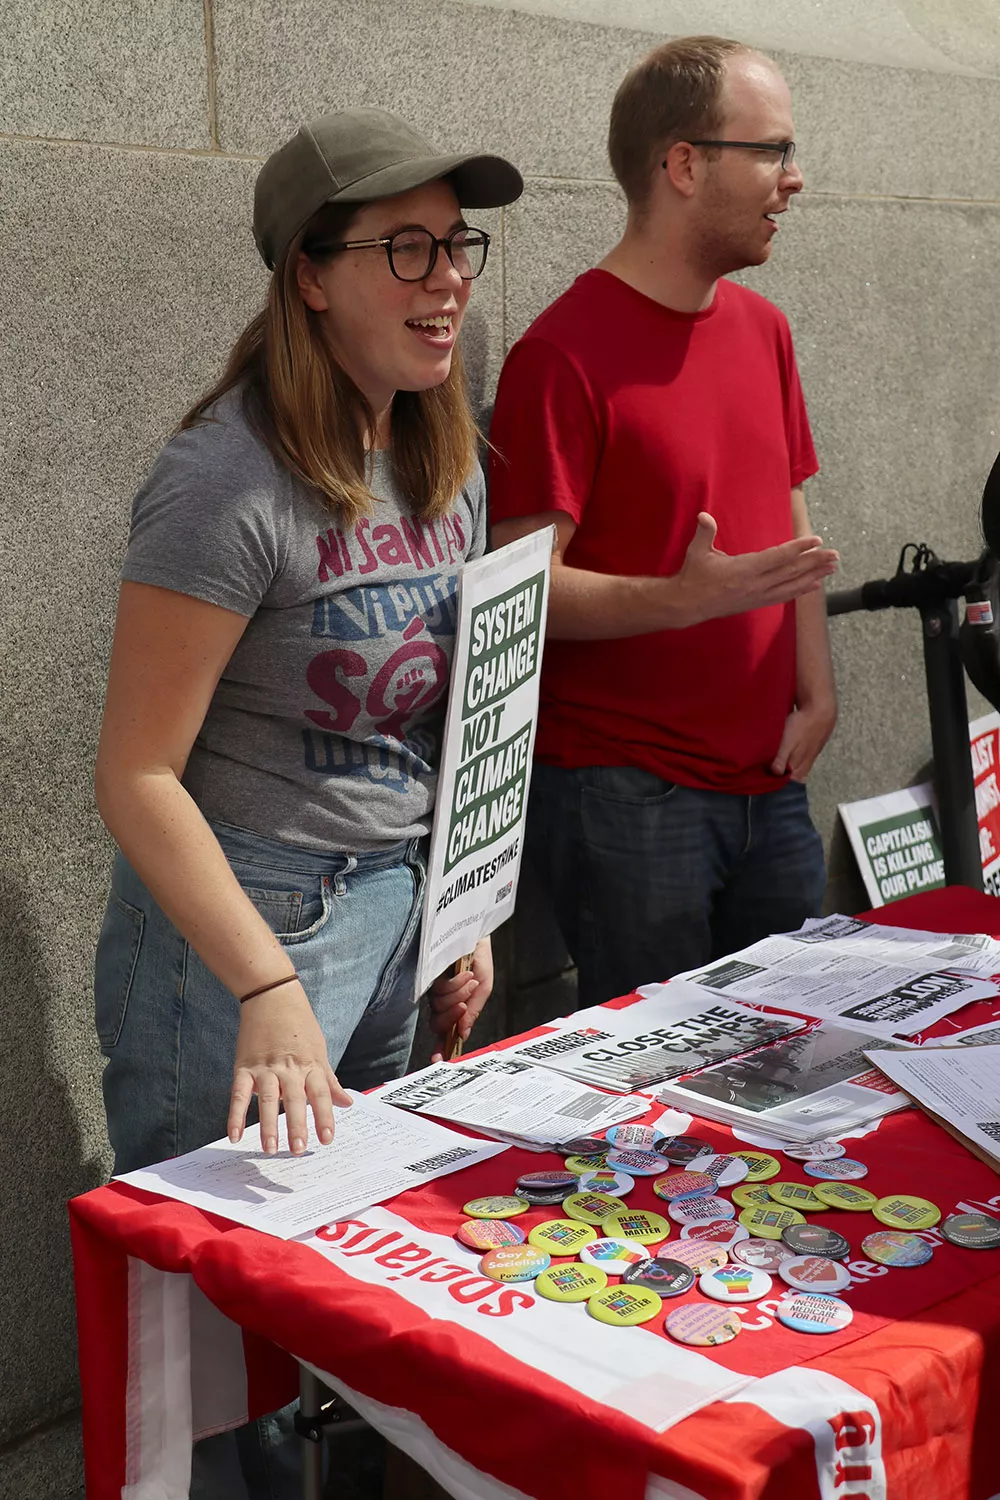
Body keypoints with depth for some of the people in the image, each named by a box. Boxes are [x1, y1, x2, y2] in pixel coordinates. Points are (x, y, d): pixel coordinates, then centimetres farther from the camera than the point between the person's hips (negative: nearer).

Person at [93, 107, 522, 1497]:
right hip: (241, 916, -7)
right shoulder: (234, 480, -19)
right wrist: (270, 992, -26)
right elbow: (138, 776, -19)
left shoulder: (446, 463, 6)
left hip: (394, 902, 7)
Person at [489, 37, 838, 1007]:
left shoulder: (762, 327, 11)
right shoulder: (566, 353, -13)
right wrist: (681, 598, -28)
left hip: (768, 782, 7)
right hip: (623, 797, -7)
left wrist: (814, 690, 5)